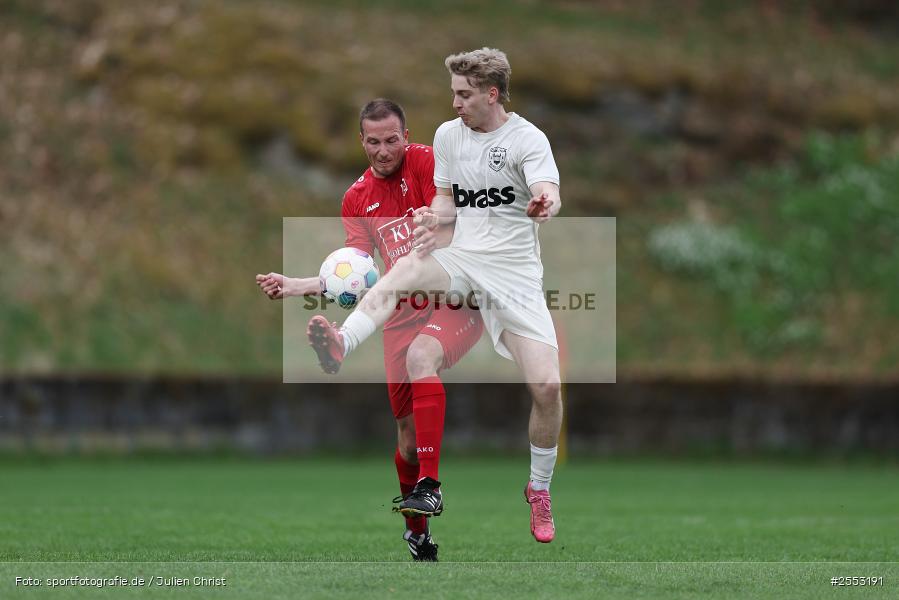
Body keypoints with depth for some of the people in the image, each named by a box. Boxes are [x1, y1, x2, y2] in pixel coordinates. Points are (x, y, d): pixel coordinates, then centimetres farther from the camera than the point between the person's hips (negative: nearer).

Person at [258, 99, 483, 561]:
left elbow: (446, 228, -16)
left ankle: (429, 485, -38)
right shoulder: (357, 198, 11)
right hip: (402, 314, 5)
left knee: (421, 356, -36)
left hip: (455, 299, -5)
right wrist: (293, 286, -1)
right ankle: (417, 532, 24)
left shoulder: (426, 161, -5)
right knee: (407, 432, 4)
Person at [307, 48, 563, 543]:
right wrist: (435, 216, -6)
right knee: (406, 269, -33)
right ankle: (341, 345, -57)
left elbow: (548, 194, -26)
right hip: (463, 257, 3)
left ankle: (539, 491, 12)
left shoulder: (527, 140, -9)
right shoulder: (448, 134, 8)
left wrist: (545, 204, -51)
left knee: (547, 386, -12)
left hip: (515, 273, -3)